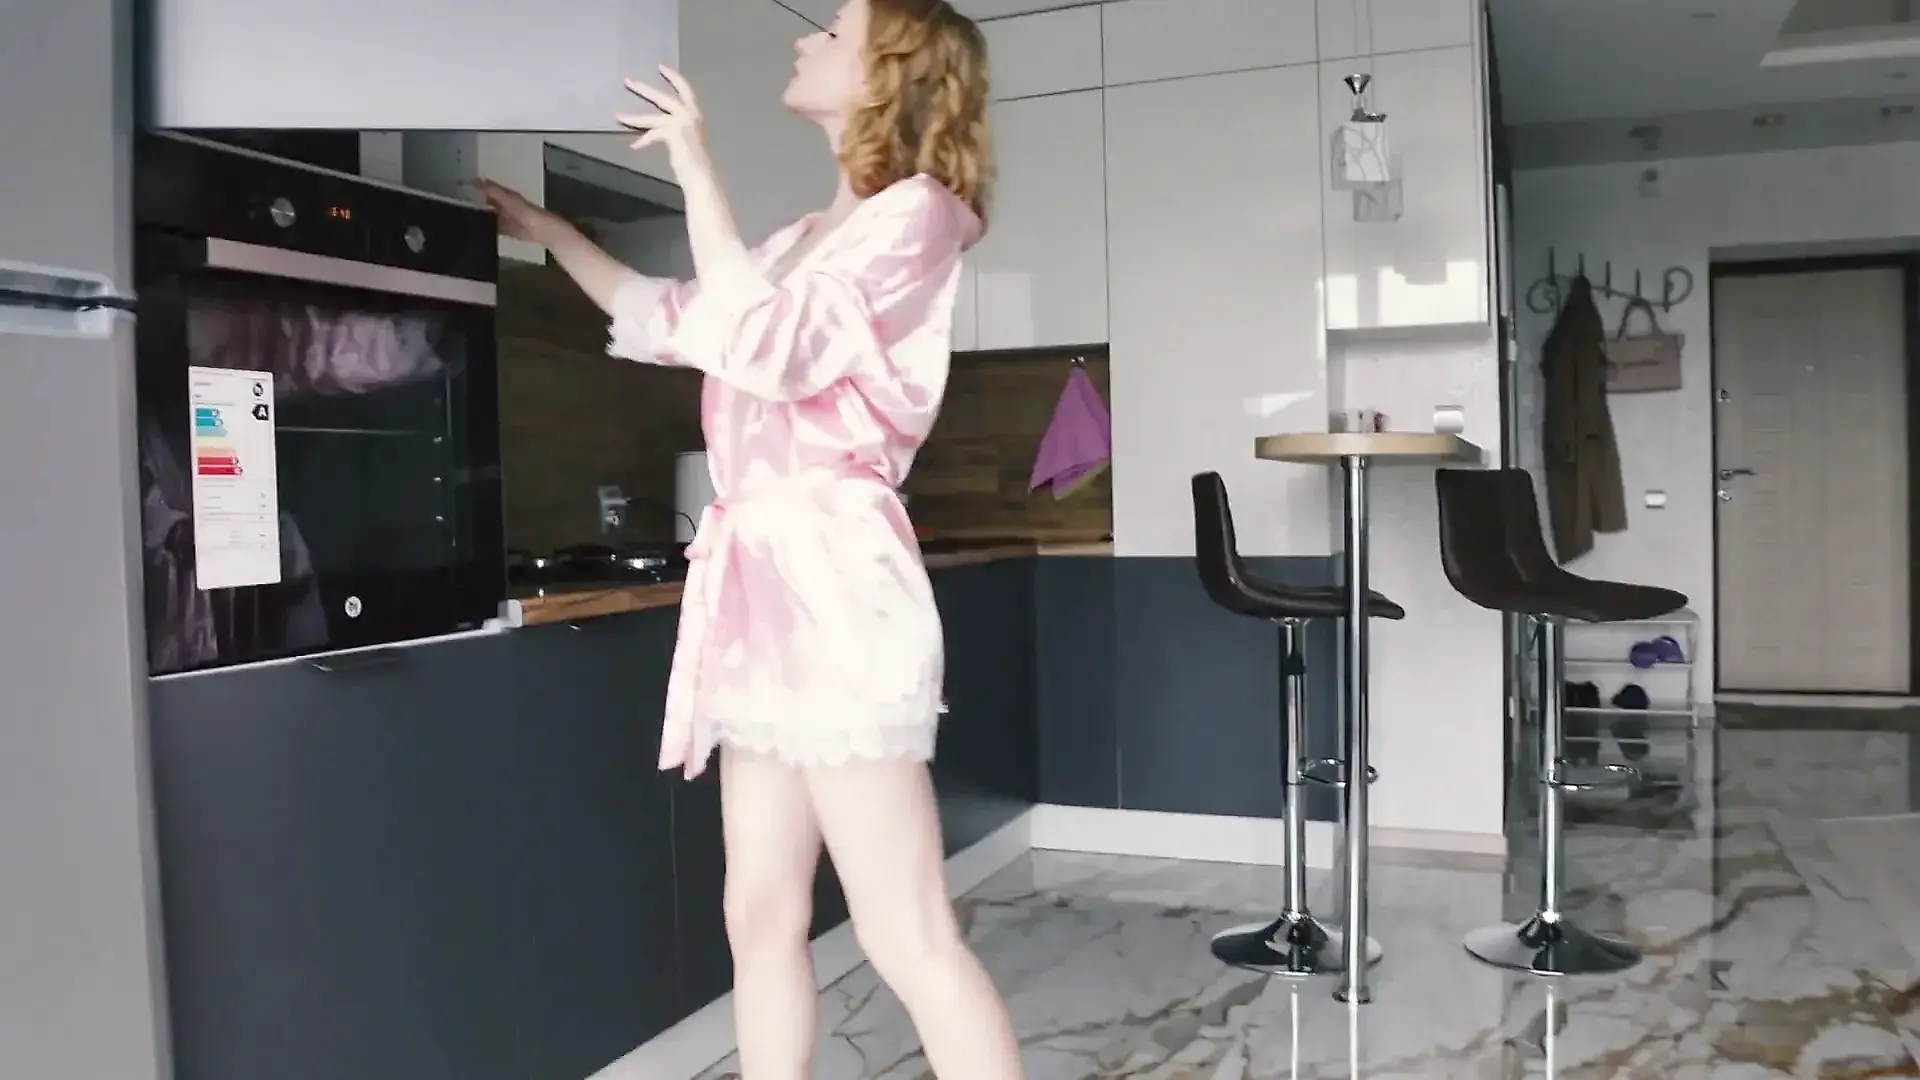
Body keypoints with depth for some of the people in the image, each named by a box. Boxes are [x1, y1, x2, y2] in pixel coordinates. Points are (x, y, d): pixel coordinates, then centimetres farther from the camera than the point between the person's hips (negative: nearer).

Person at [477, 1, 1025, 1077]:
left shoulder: (915, 213, -5)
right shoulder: (809, 237, 19)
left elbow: (765, 349, -18)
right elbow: (669, 320, 35)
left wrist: (698, 175, -11)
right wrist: (545, 228, 37)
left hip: (832, 578, -9)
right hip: (769, 583, 9)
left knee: (910, 938, -6)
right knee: (763, 915, 12)